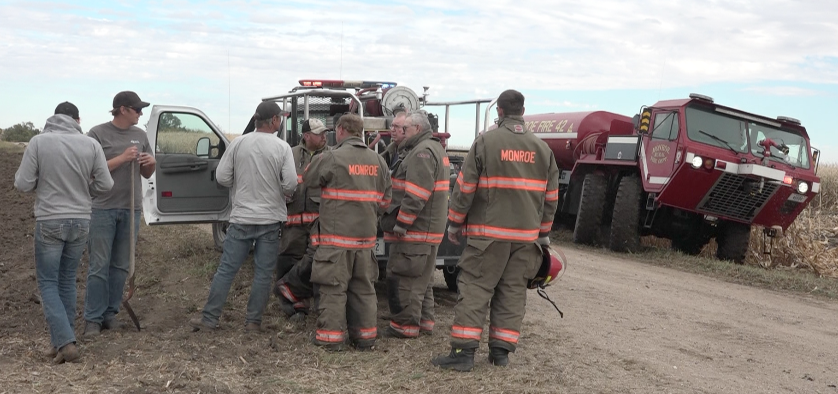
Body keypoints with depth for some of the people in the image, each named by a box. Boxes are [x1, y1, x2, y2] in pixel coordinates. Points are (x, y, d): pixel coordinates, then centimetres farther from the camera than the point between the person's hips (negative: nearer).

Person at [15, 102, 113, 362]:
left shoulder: (39, 141, -8)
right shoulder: (91, 144, -3)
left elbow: (22, 184, -8)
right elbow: (105, 184, -2)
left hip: (49, 222, -3)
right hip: (81, 221, 3)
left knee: (48, 283, 7)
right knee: (67, 281, 17)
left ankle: (65, 342, -5)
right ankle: (62, 340, 21)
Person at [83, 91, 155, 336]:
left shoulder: (140, 135, 9)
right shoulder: (98, 134, -5)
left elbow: (147, 174, 16)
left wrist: (151, 163, -7)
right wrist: (122, 158, -18)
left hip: (131, 209, 5)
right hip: (103, 209, -4)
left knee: (121, 266, 8)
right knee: (99, 266, -2)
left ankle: (110, 314, 17)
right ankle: (93, 318, 5)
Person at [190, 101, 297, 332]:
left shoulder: (238, 143, -2)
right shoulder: (282, 147, -7)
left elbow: (221, 177, -2)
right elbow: (290, 183, -13)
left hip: (242, 218, 1)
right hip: (270, 219, -1)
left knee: (226, 269, 7)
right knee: (263, 273, 7)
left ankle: (209, 318, 10)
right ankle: (253, 321, 11)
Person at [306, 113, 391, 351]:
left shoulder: (331, 158, -11)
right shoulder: (378, 161, 6)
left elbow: (307, 181, 3)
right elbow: (385, 199, 9)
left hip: (336, 236, -5)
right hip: (366, 236, 5)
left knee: (334, 287, 3)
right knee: (363, 287, 14)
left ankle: (331, 336, 8)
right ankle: (365, 336, 21)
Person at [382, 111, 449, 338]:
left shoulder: (422, 153, -16)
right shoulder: (435, 149, 19)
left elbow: (415, 195, -23)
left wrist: (400, 223, -21)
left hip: (415, 228, -11)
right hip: (430, 228, 11)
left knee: (403, 277, -5)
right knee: (422, 278, 17)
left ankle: (405, 325, 0)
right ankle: (424, 321, 24)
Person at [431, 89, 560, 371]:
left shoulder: (485, 142, -6)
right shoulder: (542, 149, 9)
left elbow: (465, 187, -6)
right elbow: (551, 197, 12)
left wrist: (455, 223, 5)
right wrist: (543, 232, 20)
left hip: (489, 232, -4)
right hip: (527, 235, 4)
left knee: (475, 288, -1)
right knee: (513, 291, 10)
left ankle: (464, 351, -4)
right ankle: (501, 350, 14)